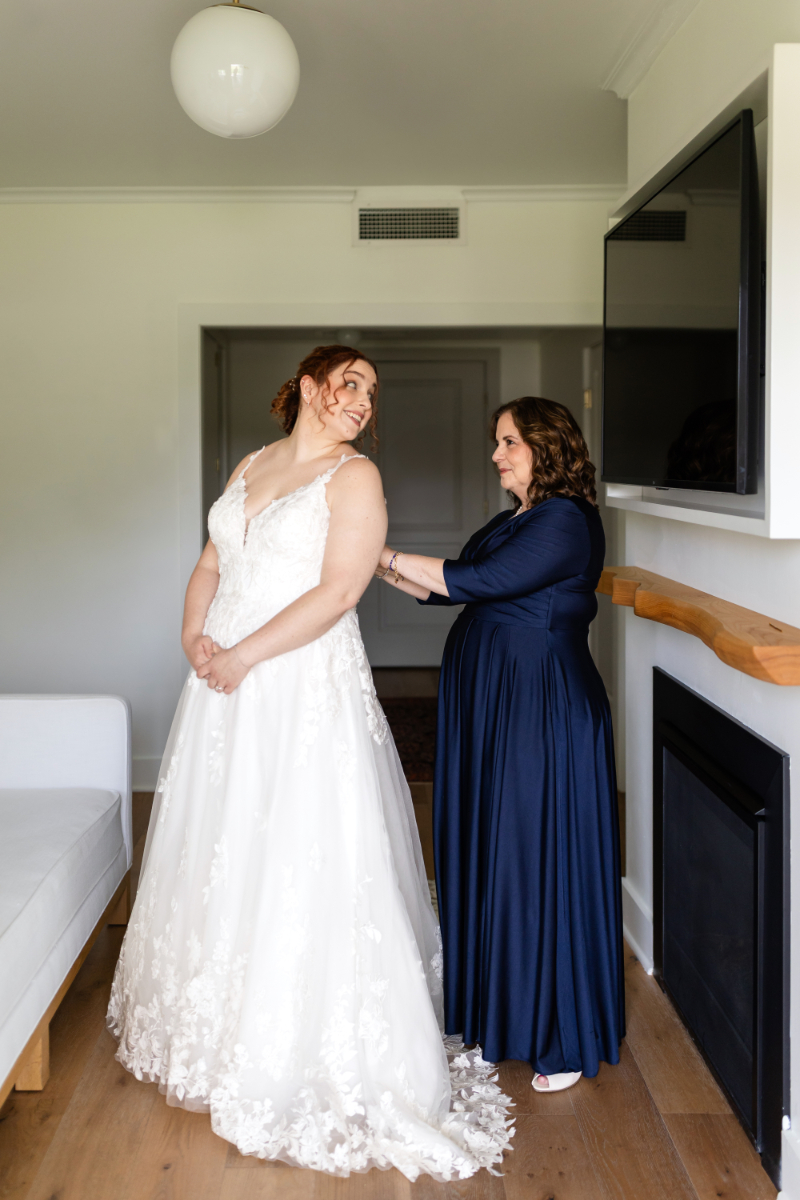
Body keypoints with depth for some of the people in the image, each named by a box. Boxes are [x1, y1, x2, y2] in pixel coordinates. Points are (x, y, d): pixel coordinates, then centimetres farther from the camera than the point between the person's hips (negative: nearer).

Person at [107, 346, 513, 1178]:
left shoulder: (354, 476, -4)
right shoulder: (250, 467, 14)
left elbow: (338, 590, -14)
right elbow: (211, 563, 15)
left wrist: (245, 654, -15)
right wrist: (194, 636, -3)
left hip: (306, 688, -6)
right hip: (224, 685, 6)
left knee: (302, 861, -4)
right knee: (219, 853, 14)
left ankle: (313, 1059, 10)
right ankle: (219, 1028, 34)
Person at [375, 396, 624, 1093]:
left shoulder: (567, 521, -13)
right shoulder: (512, 522, 16)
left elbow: (478, 582, -21)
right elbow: (444, 590, 16)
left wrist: (387, 557, -14)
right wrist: (383, 566, 7)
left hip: (543, 713, -9)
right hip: (490, 706, 9)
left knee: (543, 861, -1)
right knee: (486, 853, 13)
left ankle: (566, 1039, 12)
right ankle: (497, 1008, 27)